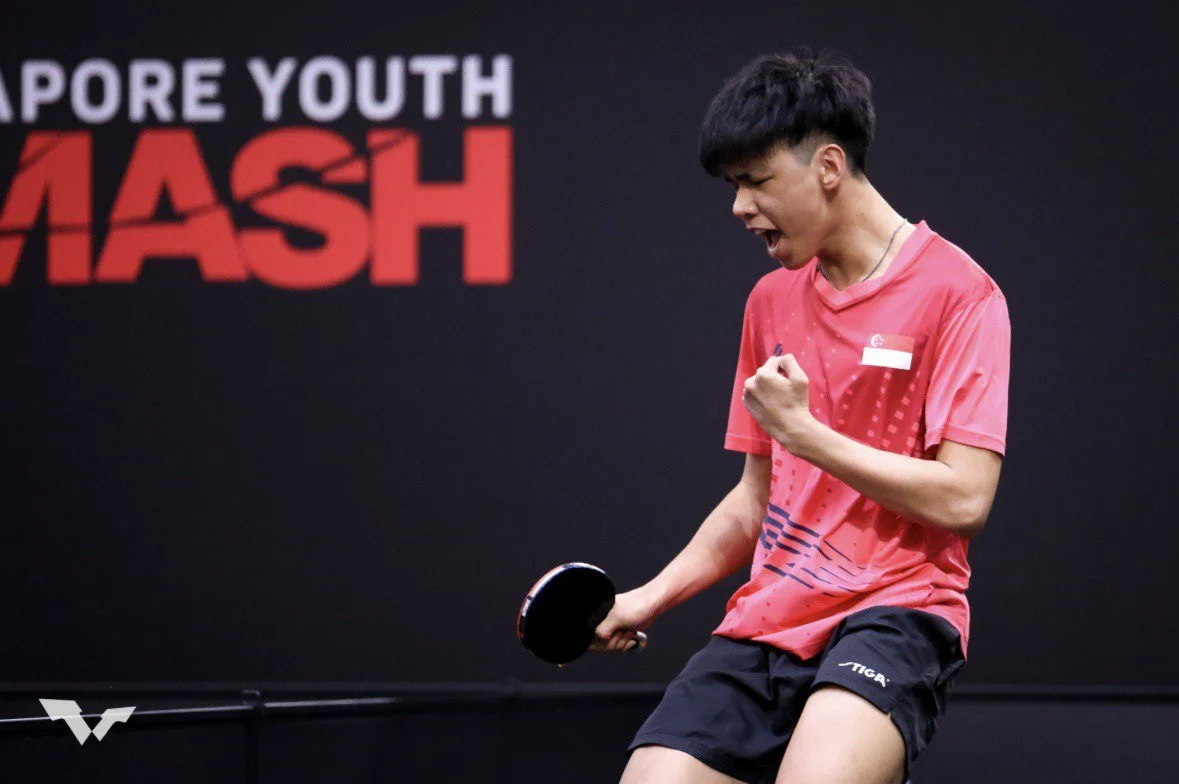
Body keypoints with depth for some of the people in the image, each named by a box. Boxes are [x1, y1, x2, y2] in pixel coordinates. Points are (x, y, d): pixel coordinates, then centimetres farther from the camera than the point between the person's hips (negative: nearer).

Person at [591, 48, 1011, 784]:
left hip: (895, 613, -6)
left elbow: (963, 500, -13)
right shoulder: (772, 301, 17)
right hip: (768, 620, 6)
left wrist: (802, 430, -10)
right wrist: (647, 599, 12)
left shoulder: (956, 292, -5)